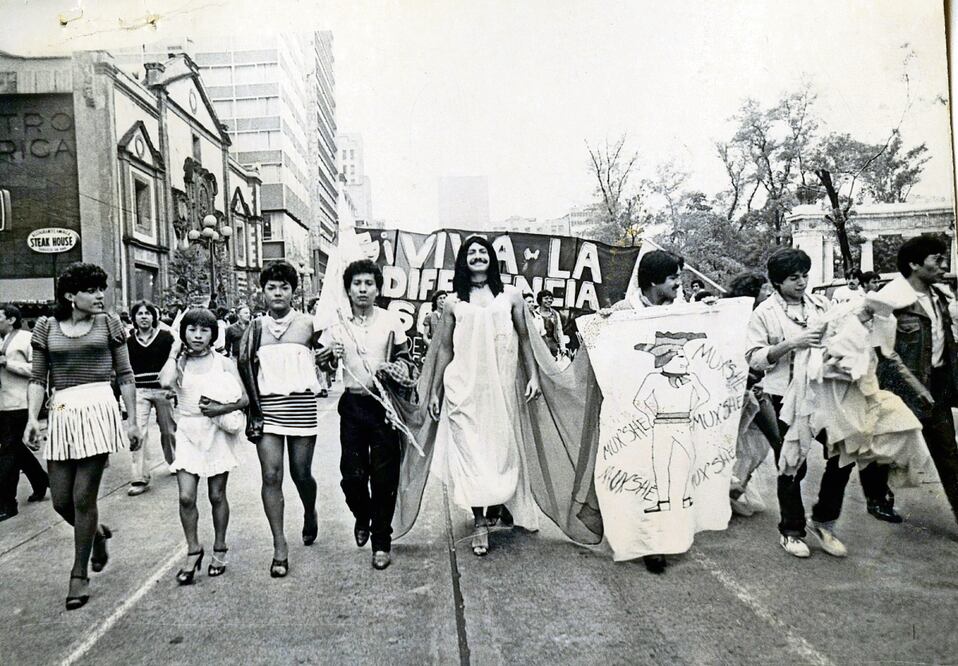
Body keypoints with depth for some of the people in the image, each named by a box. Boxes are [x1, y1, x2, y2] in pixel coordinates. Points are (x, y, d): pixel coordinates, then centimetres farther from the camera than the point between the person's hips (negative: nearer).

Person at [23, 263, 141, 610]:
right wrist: (32, 418, -4)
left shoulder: (109, 324, 5)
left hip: (99, 411, -3)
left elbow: (125, 375, 7)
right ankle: (98, 532, 37)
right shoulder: (46, 327, 8)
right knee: (61, 500, 5)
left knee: (83, 497, -1)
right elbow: (38, 379, 10)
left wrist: (132, 419, 4)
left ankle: (79, 574, 14)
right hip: (61, 415, 3)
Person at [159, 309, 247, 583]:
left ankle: (219, 549, 24)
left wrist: (220, 409, -19)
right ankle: (193, 550, 13)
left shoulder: (223, 363, 0)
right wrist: (174, 353, -10)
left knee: (217, 495, 8)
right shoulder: (180, 363, 2)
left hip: (216, 433, -1)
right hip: (188, 433, 1)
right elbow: (165, 382, -22)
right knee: (186, 496, -6)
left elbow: (243, 398, -2)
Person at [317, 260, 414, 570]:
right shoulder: (337, 325, 4)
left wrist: (394, 368, -15)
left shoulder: (391, 321, 0)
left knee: (385, 475, 2)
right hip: (353, 405, 1)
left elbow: (406, 360, 6)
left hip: (384, 403, -1)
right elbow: (321, 366, 7)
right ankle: (362, 517, 35)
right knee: (352, 474, 3)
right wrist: (331, 357, -15)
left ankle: (381, 542, 16)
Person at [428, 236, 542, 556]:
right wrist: (435, 391, 10)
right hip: (463, 385, 0)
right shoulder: (453, 301, 9)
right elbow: (445, 348, 11)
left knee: (500, 446, 4)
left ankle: (496, 505, 26)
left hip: (500, 385, 0)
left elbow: (524, 339, 11)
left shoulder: (510, 295, 9)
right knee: (469, 450, -2)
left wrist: (533, 375, 4)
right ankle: (480, 521, 5)